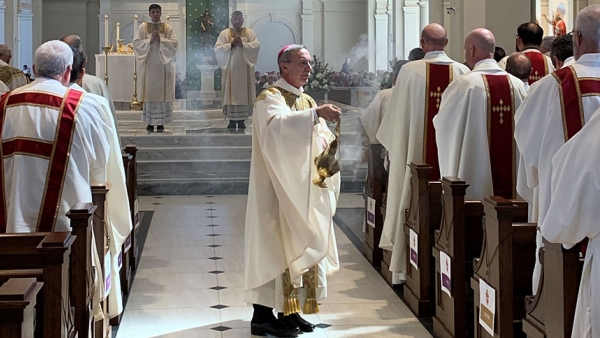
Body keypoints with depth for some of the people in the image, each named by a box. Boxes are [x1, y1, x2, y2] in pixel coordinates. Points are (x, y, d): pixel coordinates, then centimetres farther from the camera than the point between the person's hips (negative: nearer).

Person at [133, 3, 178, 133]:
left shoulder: (168, 28, 7)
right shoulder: (142, 27, 7)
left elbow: (174, 43, -3)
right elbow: (136, 43, -3)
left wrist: (161, 40, -14)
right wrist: (150, 40, -13)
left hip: (163, 65, 0)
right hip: (148, 65, 0)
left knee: (162, 92, -2)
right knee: (149, 92, -1)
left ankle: (161, 122, 2)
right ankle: (150, 122, 3)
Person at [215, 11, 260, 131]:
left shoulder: (250, 33, 8)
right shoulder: (224, 33, 6)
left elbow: (257, 46, -5)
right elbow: (218, 48, -4)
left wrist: (242, 44, -17)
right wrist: (231, 45, -16)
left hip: (244, 69, 1)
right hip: (230, 68, -1)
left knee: (244, 93, 0)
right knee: (231, 93, -2)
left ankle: (241, 120, 5)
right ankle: (232, 120, 1)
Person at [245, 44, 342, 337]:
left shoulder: (308, 102, 17)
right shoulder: (270, 98, -8)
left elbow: (322, 138, 10)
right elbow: (278, 125, -30)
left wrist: (326, 141, -13)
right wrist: (315, 114, -38)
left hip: (303, 191, 8)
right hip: (277, 189, -8)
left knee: (299, 245, 9)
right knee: (273, 245, -7)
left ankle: (289, 311, 16)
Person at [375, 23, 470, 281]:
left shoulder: (410, 71, -7)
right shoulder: (462, 72, -1)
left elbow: (397, 116, -1)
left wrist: (394, 143, 13)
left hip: (417, 151, -2)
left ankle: (408, 265, 8)